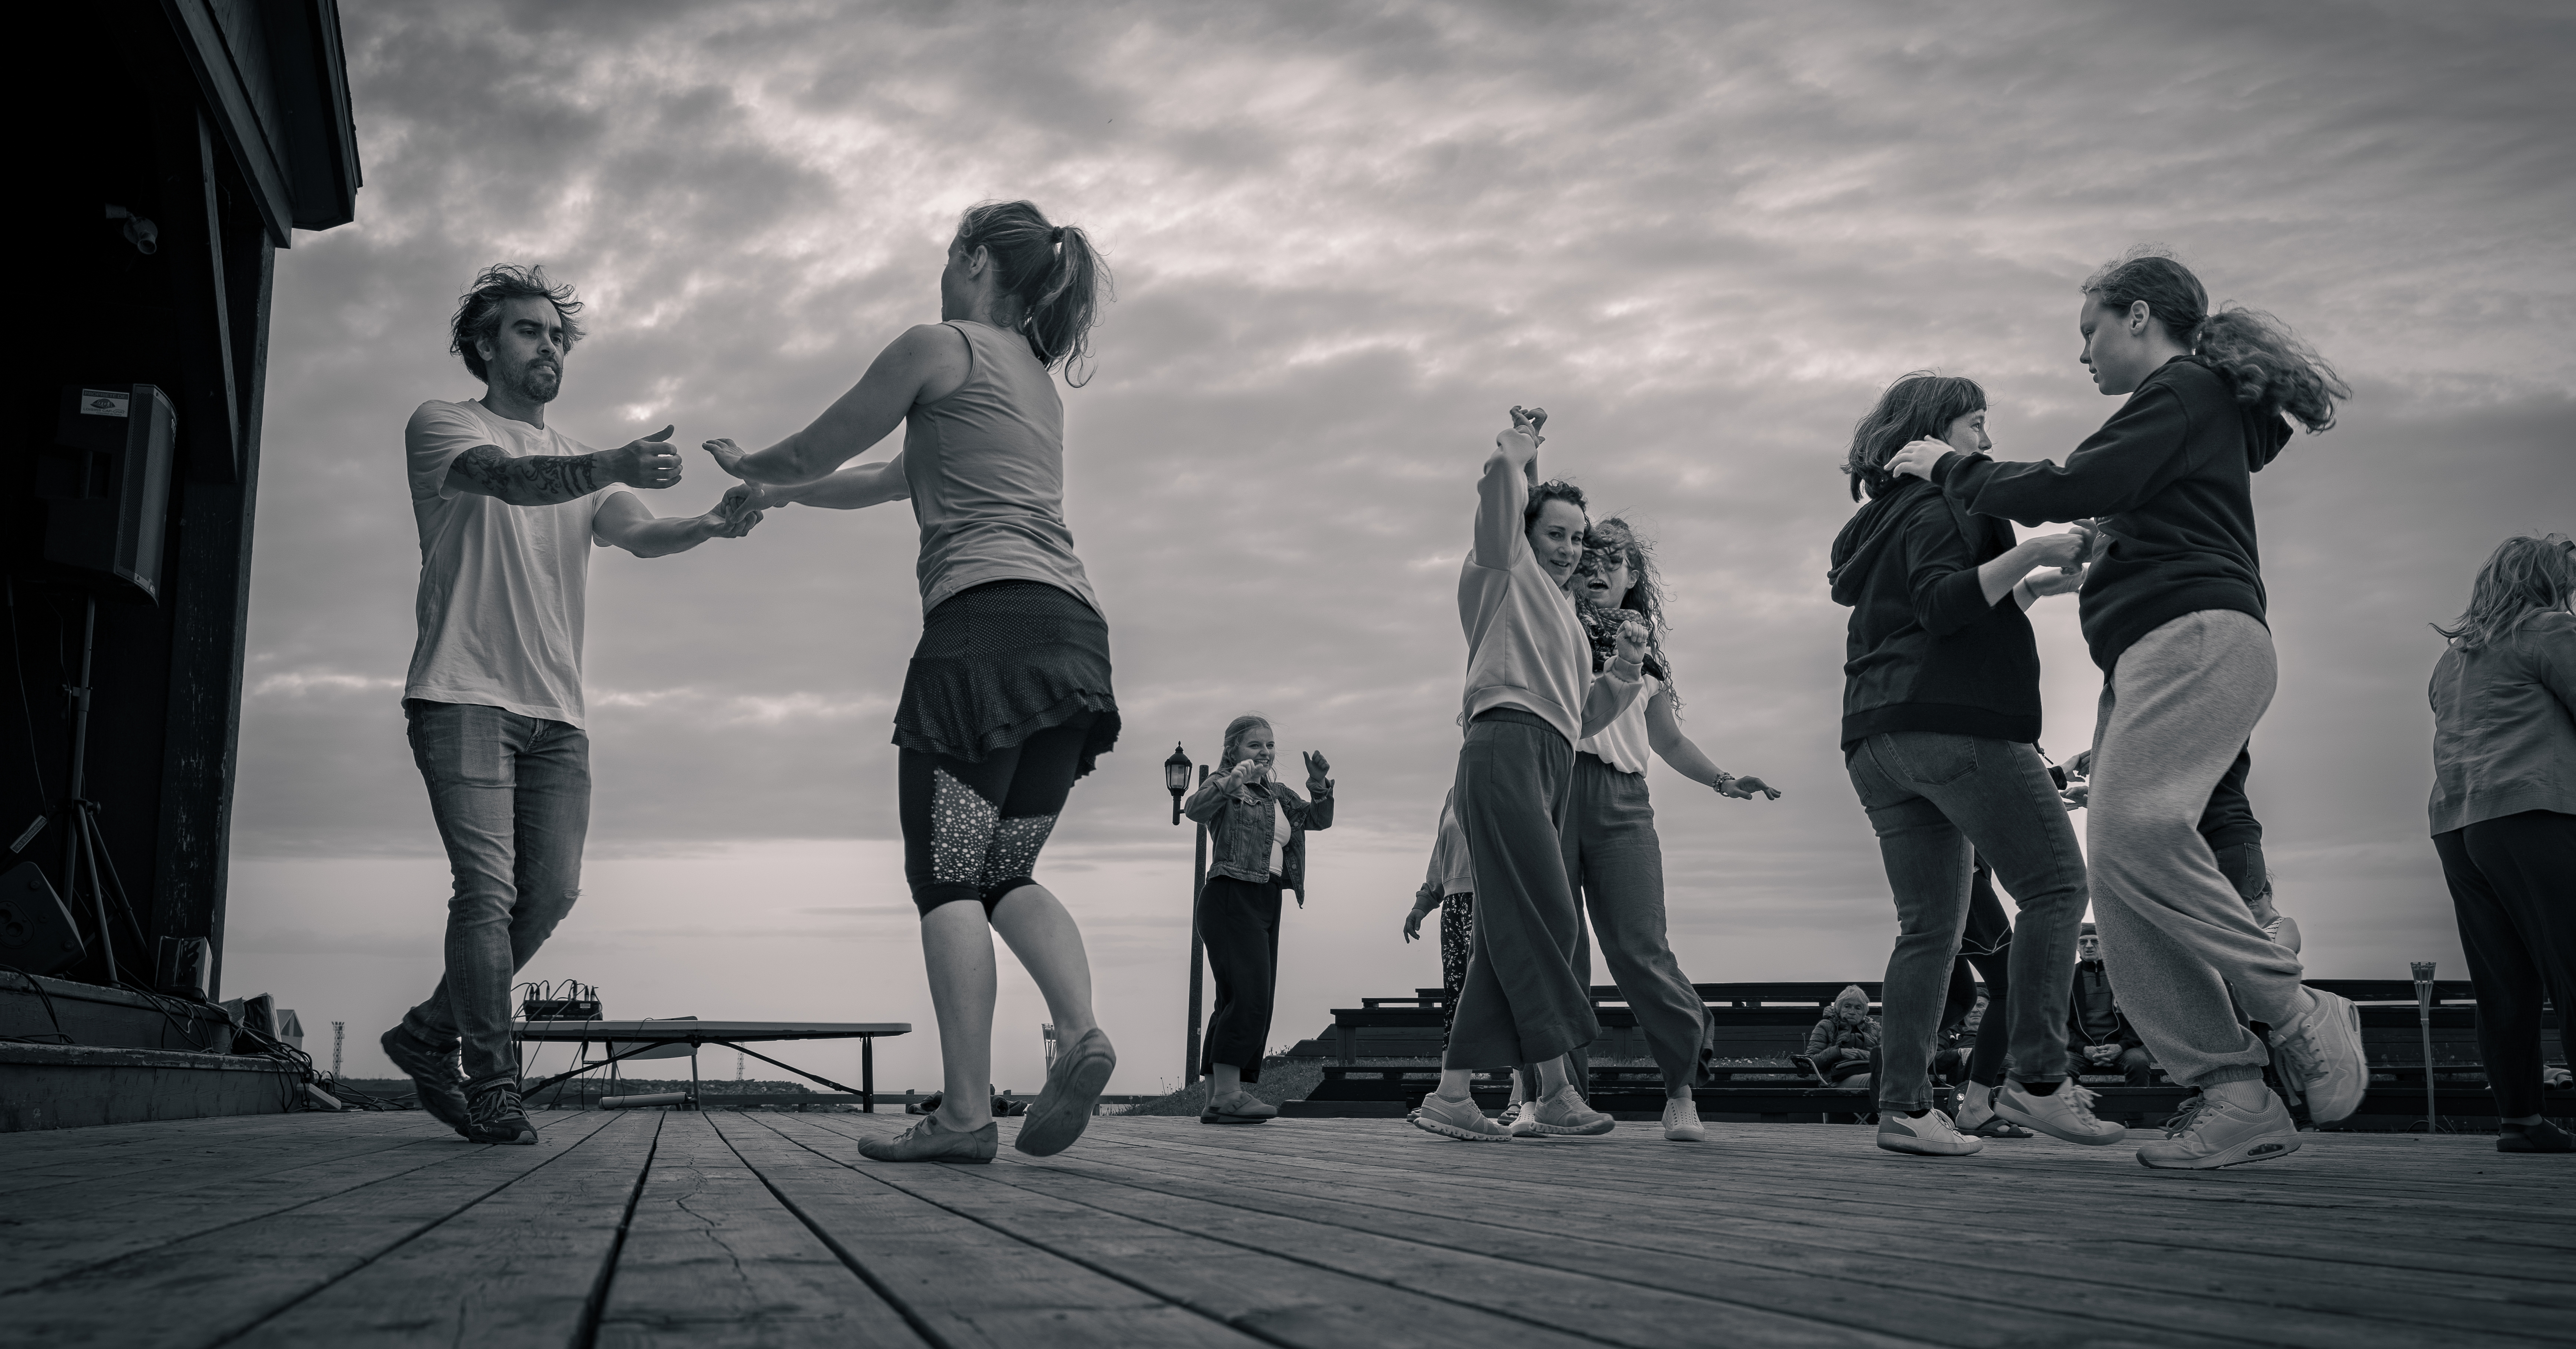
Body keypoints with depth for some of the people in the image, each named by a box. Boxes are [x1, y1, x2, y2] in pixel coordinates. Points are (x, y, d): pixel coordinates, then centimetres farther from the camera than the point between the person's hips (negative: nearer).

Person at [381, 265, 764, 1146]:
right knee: (489, 889, -11)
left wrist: (710, 526, -22)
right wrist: (614, 468, -38)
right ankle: (493, 1089, -4)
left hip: (556, 714, 6)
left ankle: (429, 1037, 21)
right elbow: (508, 478, -19)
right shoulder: (442, 425, 5)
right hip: (464, 696, -6)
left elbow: (640, 535, 1)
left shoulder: (584, 467, 22)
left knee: (550, 893, 2)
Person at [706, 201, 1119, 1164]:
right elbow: (895, 481, 37)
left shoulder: (940, 347, 6)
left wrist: (746, 466, 35)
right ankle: (1080, 1030, -14)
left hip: (988, 617, -7)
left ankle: (965, 1114, -12)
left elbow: (816, 452, 13)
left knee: (946, 876, -5)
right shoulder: (1039, 379, 29)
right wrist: (781, 497, 47)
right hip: (1077, 631, 7)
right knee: (1006, 873, 10)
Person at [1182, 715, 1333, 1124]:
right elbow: (1194, 809, -21)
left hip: (1266, 904, 9)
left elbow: (1319, 820, 20)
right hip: (1231, 895, -9)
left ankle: (1215, 1099, 7)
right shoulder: (1225, 784, -2)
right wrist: (1230, 782, -39)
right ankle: (1228, 1092, -24)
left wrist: (1320, 786, 1)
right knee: (1248, 994, -21)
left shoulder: (1279, 794, 22)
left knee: (1246, 1003, 6)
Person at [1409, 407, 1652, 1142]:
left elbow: (1585, 716, 28)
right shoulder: (1506, 571, 10)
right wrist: (1523, 440, 16)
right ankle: (1556, 1092, -22)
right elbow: (1501, 473, -5)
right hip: (1507, 744, -9)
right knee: (1544, 911, -18)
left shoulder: (1568, 618, 33)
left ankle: (1450, 1092, -2)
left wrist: (1624, 671, 12)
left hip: (1552, 764, 9)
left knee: (1510, 929, 0)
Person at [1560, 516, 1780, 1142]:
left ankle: (1681, 1089, 2)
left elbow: (1669, 741, 28)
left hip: (1621, 800, 2)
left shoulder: (1644, 647, 23)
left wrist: (1722, 780, 12)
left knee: (1639, 948, -10)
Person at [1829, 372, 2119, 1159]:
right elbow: (1944, 603, -17)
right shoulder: (1941, 507, -1)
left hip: (1877, 740, 9)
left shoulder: (1883, 519, 28)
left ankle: (1904, 1106, -3)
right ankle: (2037, 1082, -13)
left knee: (1930, 926, 5)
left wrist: (2029, 590, 25)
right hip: (1955, 725, -9)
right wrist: (2031, 554, -20)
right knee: (2054, 887, -6)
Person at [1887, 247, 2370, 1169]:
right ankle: (2232, 1095, -9)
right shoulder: (2199, 408, 32)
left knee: (2131, 830, -27)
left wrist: (1951, 469, 1)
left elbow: (2073, 489, -9)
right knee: (2119, 880, -4)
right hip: (2150, 657, 10)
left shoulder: (2183, 389, 2)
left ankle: (2299, 1021, -17)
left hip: (2197, 637, -10)